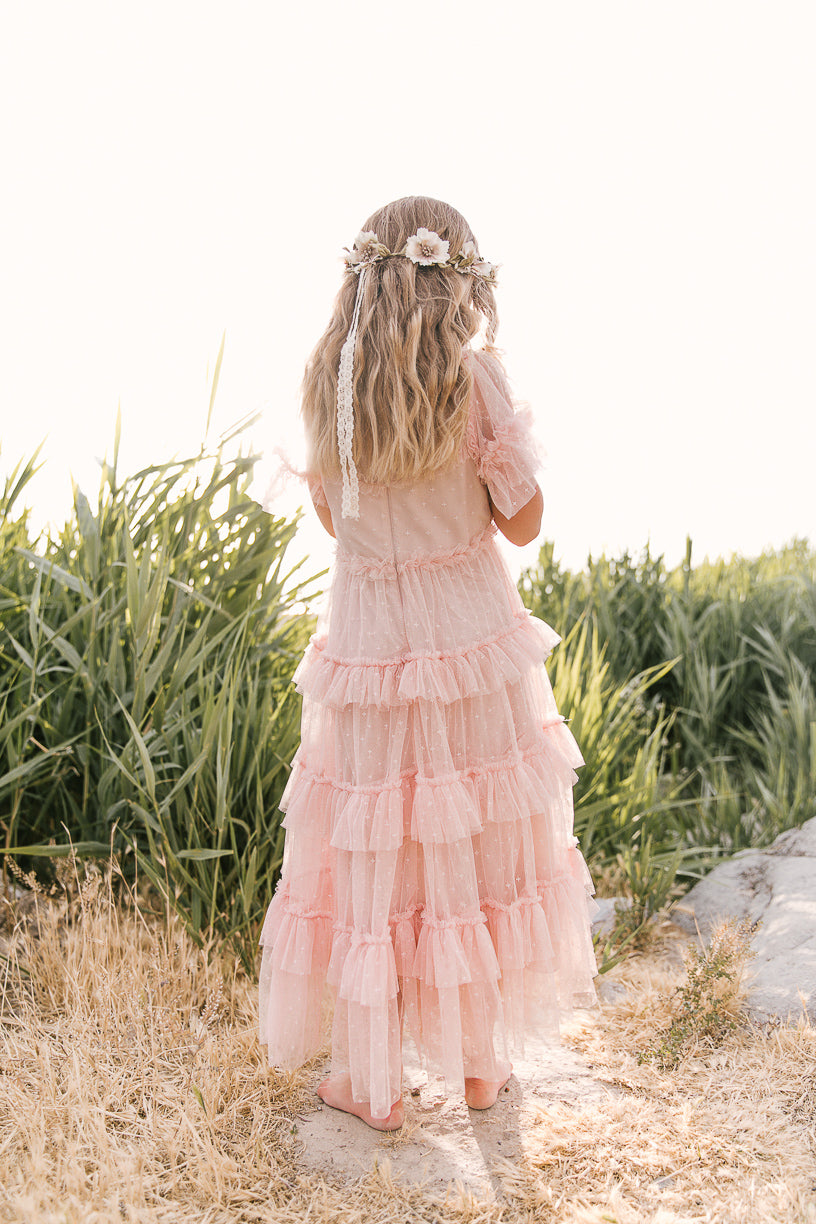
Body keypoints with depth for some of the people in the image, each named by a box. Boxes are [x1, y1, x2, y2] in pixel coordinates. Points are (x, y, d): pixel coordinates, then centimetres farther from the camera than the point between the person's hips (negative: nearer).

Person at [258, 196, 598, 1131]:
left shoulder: (327, 380, -3)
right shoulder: (474, 376, -11)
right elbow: (524, 520, -4)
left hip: (368, 636, 1)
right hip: (474, 634, -1)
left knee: (374, 854, 12)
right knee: (483, 841, 14)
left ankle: (373, 1084, 24)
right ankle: (481, 1063, 30)